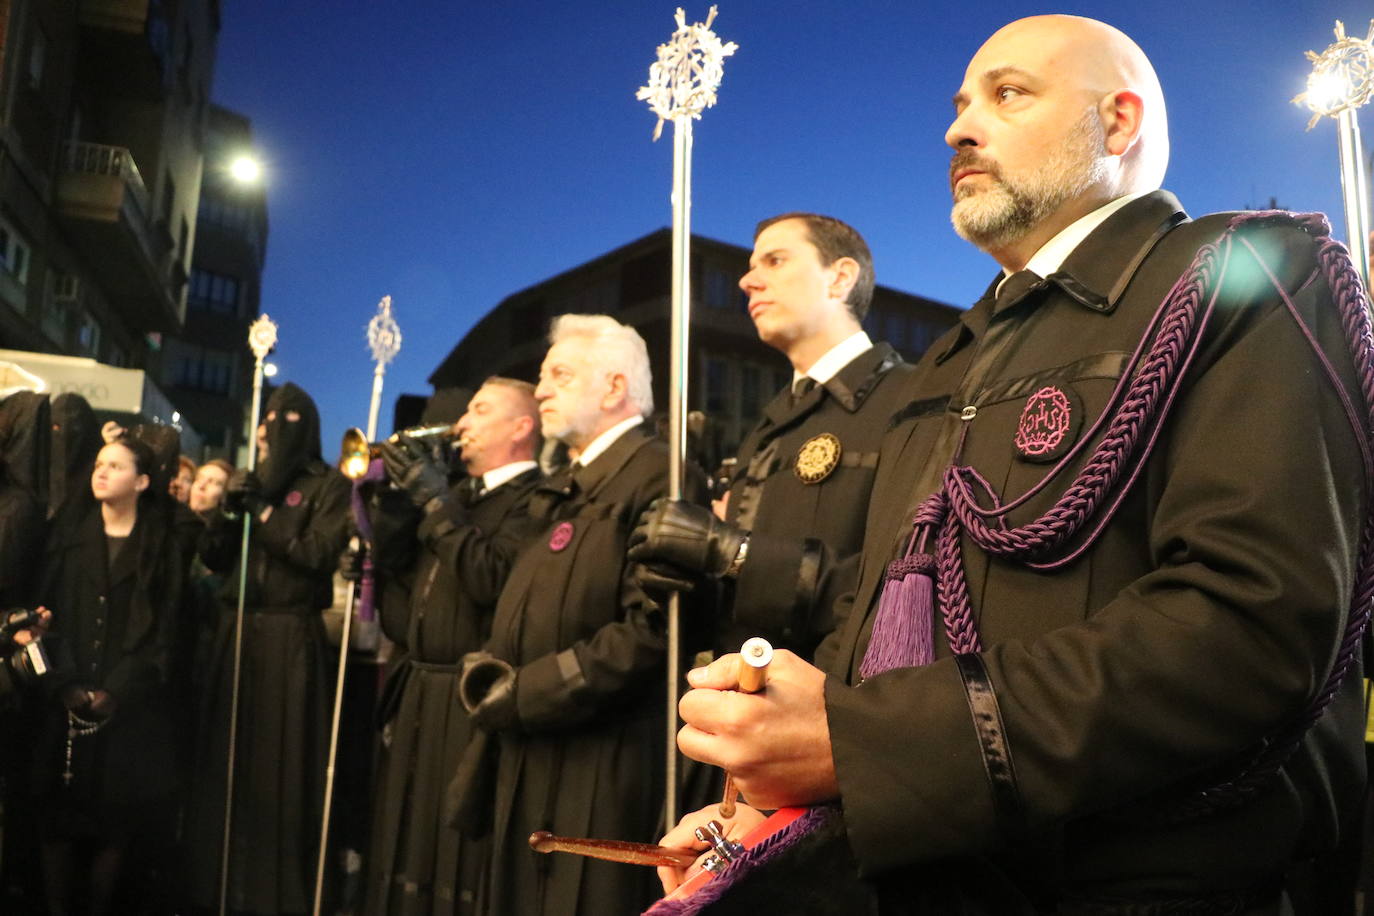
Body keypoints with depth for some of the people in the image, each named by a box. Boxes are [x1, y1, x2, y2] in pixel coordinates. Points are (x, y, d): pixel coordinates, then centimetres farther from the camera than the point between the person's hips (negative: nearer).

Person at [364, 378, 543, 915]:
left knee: (459, 851, 1)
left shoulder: (533, 499, -13)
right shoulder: (462, 494, 17)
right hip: (420, 694, 9)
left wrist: (435, 500, -21)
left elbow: (490, 580, -27)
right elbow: (413, 579, 15)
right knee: (413, 838, 20)